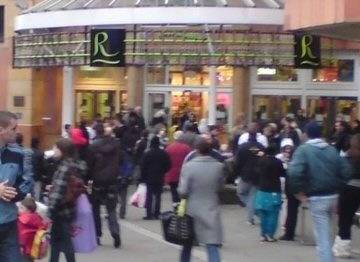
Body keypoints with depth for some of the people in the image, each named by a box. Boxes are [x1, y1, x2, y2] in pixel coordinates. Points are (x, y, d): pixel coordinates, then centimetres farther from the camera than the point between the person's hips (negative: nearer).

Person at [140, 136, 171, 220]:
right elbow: (168, 166, 2)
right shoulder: (164, 154, 0)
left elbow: (143, 167, -7)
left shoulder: (147, 154, -9)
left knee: (149, 197, 2)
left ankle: (149, 214, -1)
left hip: (150, 178, -3)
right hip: (160, 179, 3)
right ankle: (156, 214, 9)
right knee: (158, 196, 9)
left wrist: (143, 178, 1)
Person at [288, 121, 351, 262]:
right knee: (327, 232, 24)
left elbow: (294, 172, -23)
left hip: (317, 198, -5)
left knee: (322, 236, 0)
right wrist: (337, 189, 12)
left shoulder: (304, 149, -8)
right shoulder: (332, 149, 8)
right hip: (333, 196, 5)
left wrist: (299, 192, -13)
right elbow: (345, 171, 5)